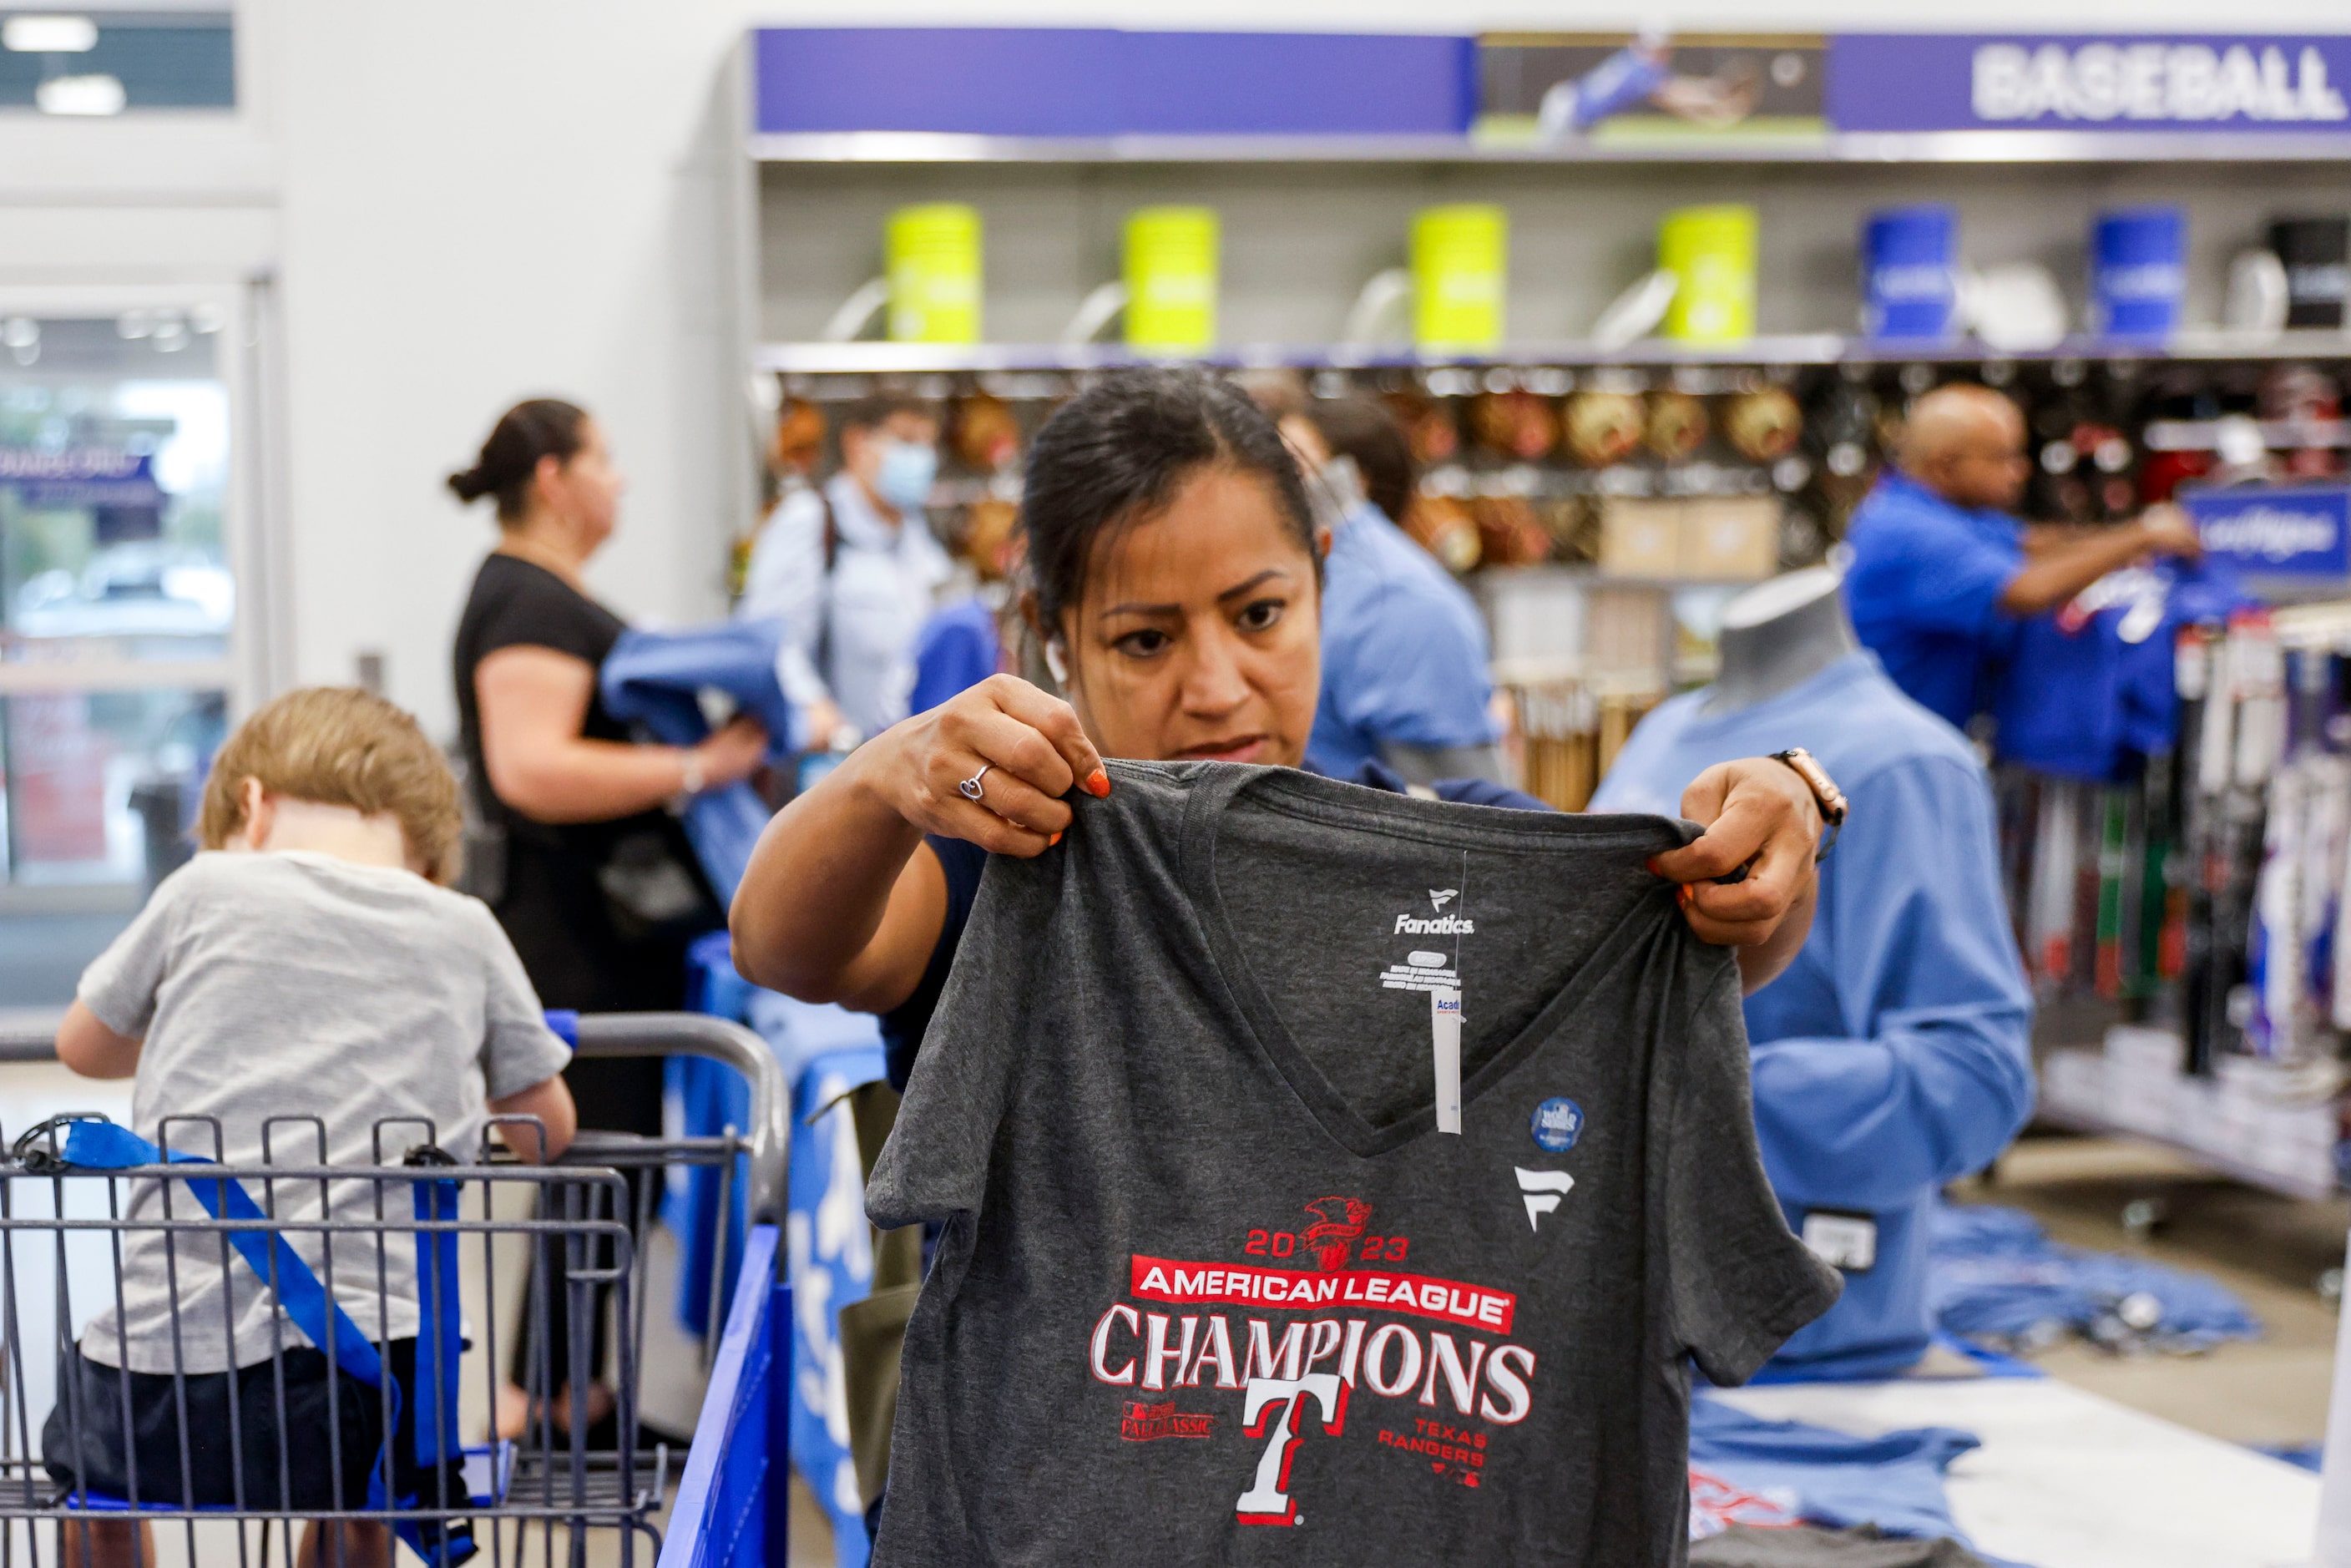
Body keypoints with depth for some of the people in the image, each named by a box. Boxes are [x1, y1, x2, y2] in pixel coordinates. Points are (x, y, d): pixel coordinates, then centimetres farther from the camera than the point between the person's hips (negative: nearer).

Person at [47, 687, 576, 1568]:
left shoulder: (208, 886, 7)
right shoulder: (465, 932, 11)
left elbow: (83, 1047, 23)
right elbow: (547, 1126, 23)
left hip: (174, 1369, -1)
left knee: (94, 1478, 32)